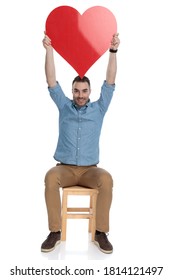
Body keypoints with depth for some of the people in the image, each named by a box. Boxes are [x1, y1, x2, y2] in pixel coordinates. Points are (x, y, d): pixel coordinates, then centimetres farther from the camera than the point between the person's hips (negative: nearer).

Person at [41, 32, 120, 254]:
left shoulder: (98, 109, 10)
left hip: (89, 169, 0)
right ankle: (55, 232, -24)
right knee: (51, 177, -34)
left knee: (106, 179, -34)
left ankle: (101, 233, -22)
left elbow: (110, 82, 3)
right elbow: (51, 82, 4)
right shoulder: (64, 106, 12)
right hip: (65, 168, 0)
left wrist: (113, 51, -5)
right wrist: (49, 50, -2)